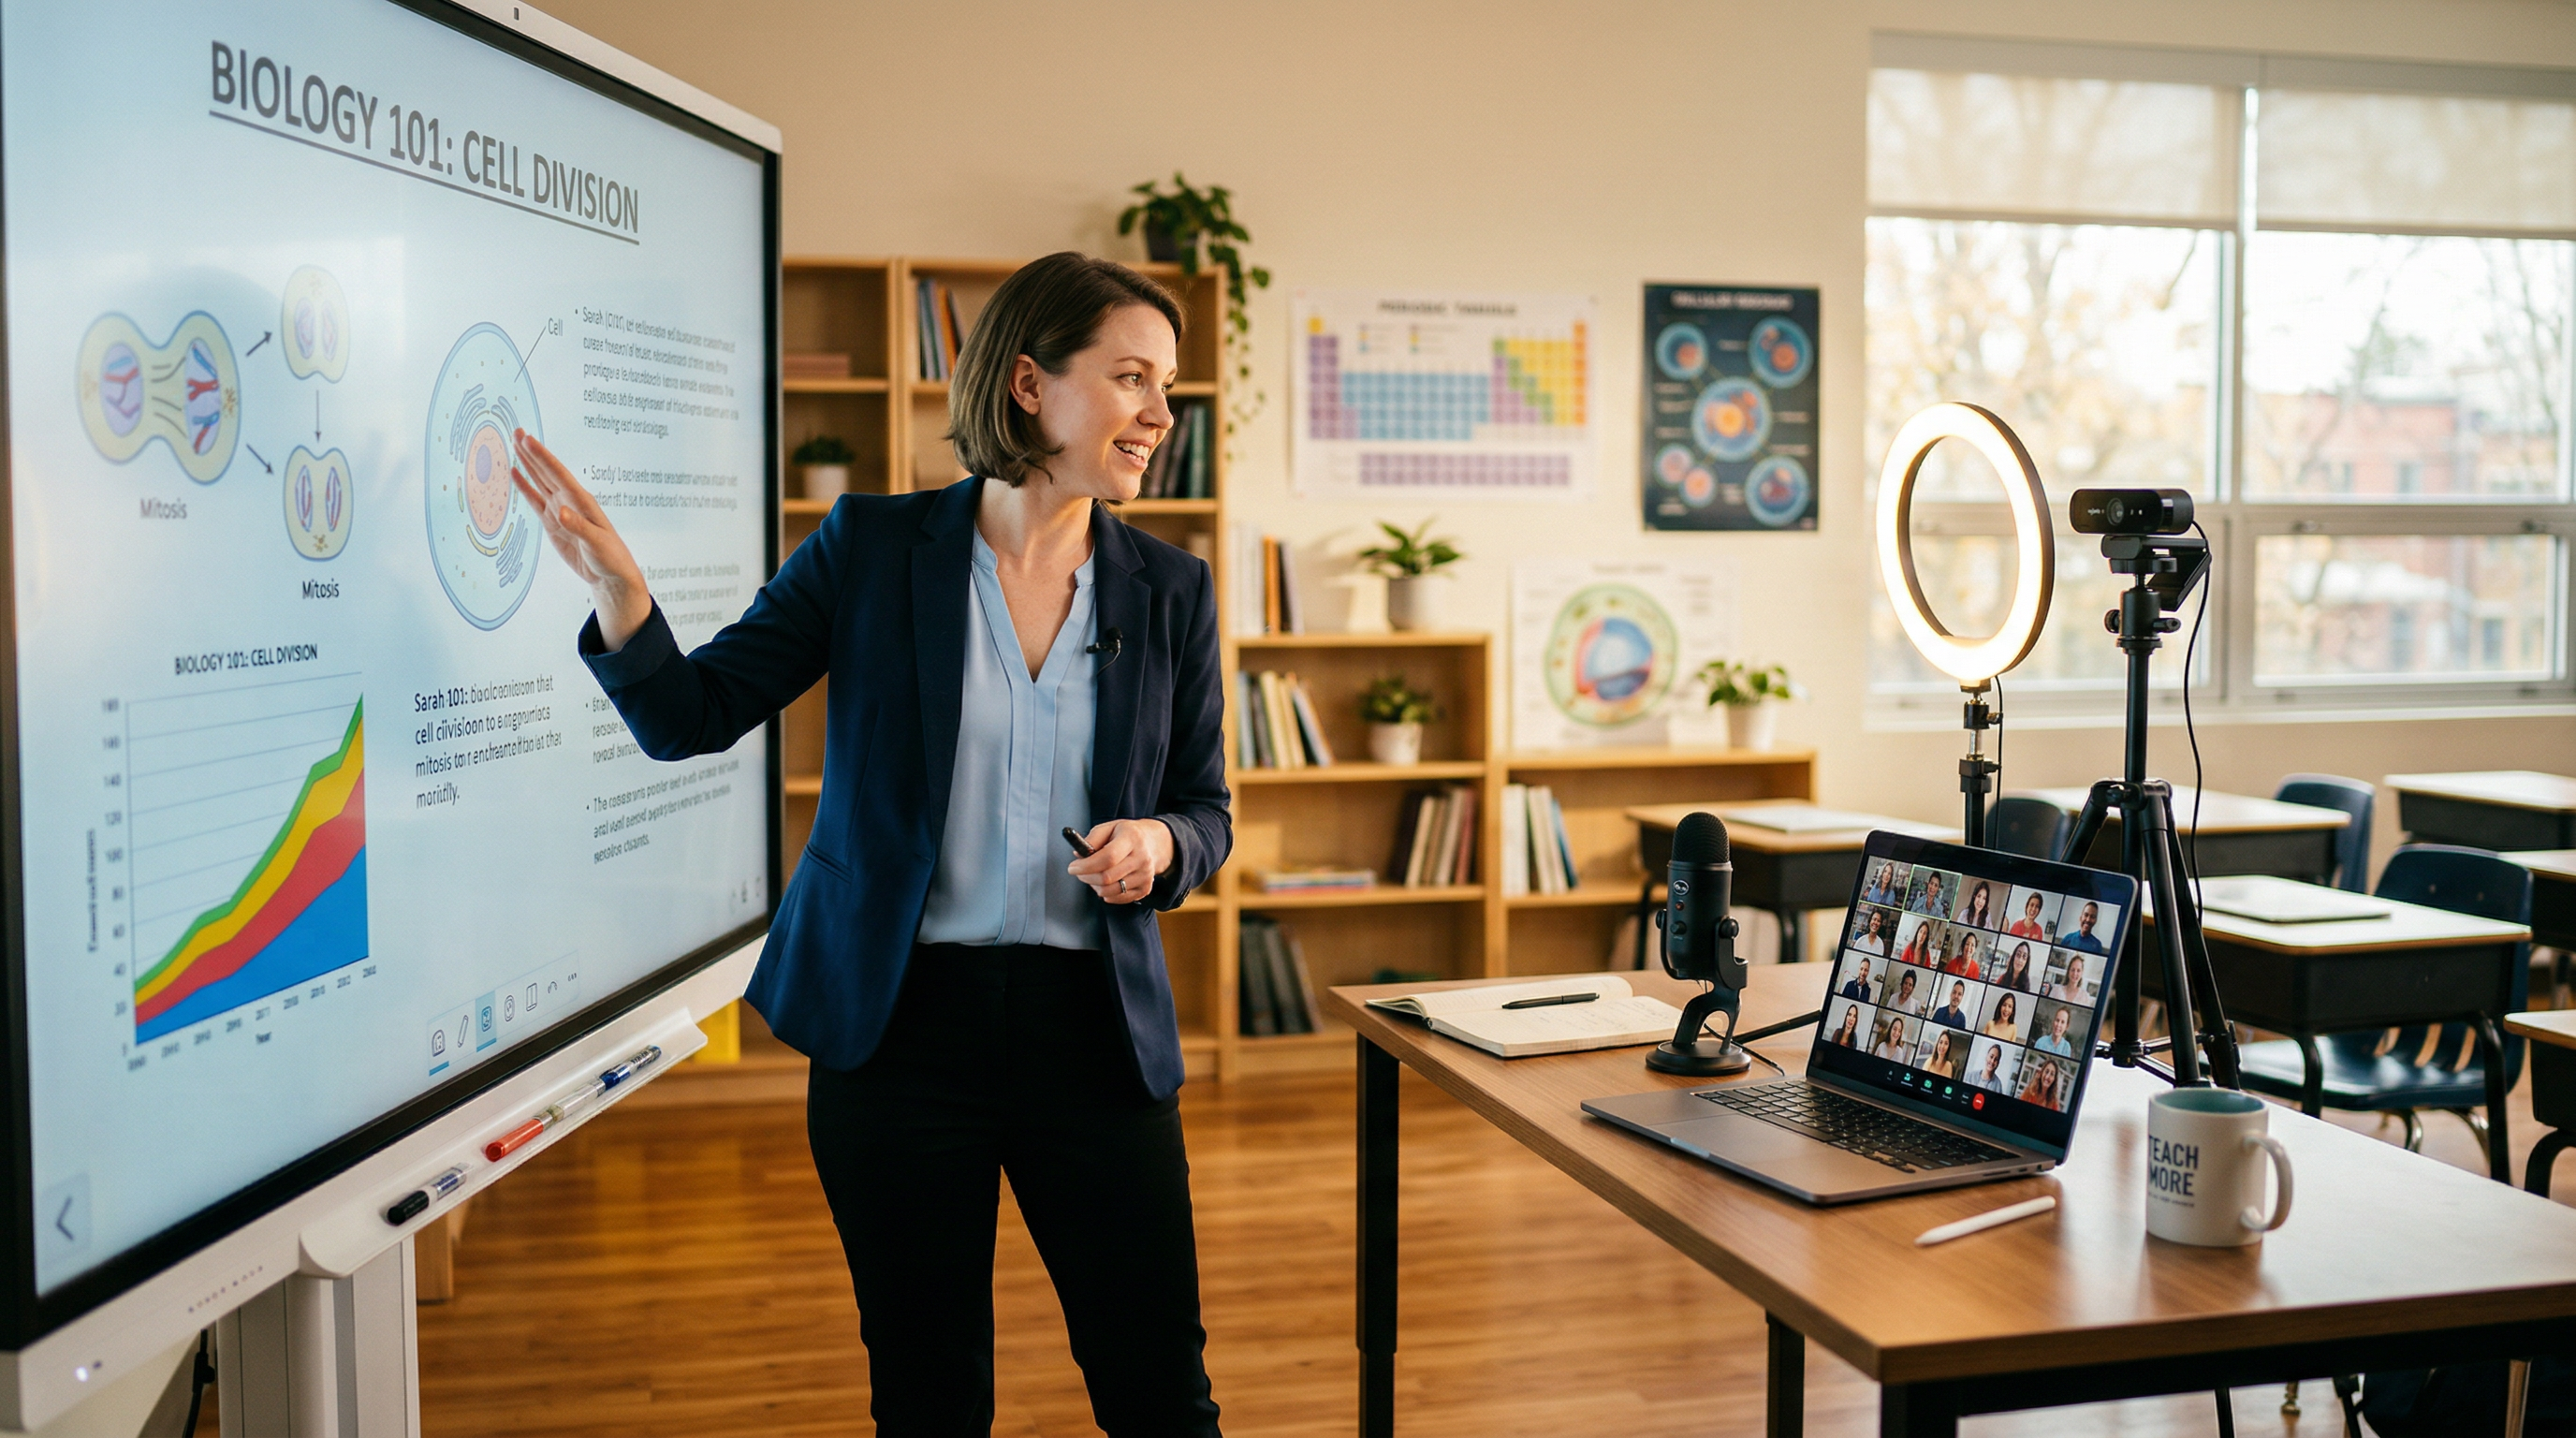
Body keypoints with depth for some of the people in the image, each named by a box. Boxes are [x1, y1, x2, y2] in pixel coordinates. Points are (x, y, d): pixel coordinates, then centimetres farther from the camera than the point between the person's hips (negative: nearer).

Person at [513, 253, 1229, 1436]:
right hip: (901, 1023, -1)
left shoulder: (1170, 591, 3)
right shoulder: (875, 548, -2)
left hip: (1092, 1028, 2)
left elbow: (1206, 811, 10)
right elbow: (694, 716, -2)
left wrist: (1158, 844, -13)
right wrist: (614, 585, -20)